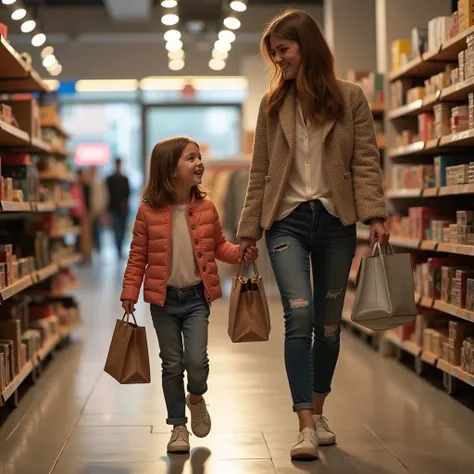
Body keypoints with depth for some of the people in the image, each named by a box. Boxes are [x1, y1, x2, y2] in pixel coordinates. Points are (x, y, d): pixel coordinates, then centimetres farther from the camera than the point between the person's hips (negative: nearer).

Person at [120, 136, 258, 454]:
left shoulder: (206, 208, -1)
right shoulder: (149, 211, -7)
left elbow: (219, 246, 10)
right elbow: (138, 257, -1)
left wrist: (241, 254, -9)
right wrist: (130, 293, -6)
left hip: (196, 297, 1)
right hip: (164, 299, -1)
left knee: (196, 361, -9)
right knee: (172, 365, 7)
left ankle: (196, 398, 25)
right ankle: (178, 427, 22)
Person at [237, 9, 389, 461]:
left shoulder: (350, 98, 3)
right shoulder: (273, 105, 8)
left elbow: (365, 161, -1)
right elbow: (260, 171, 10)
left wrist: (374, 214, -14)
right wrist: (248, 231, 9)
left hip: (335, 221, 0)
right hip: (288, 220, 0)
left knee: (329, 323, 9)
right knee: (299, 315, -16)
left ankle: (317, 412, 26)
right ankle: (305, 426, -14)